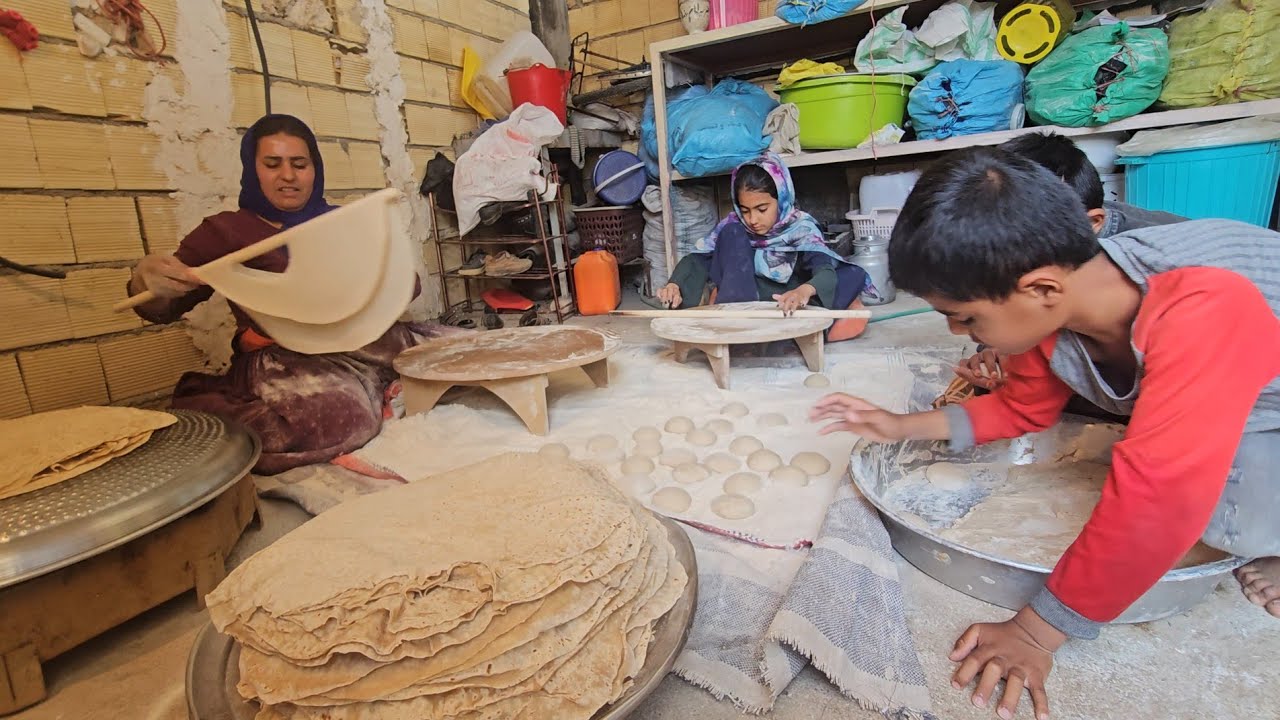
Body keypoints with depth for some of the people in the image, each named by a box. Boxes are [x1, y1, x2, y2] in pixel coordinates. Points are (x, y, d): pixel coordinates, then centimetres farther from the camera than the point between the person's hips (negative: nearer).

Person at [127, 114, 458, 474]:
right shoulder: (226, 231, 11)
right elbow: (160, 310, 4)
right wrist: (147, 279, -20)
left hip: (358, 345, 4)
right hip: (278, 360, -4)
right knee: (340, 412, -36)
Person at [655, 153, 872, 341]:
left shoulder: (800, 227, -14)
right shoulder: (734, 225, -7)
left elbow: (826, 270, -29)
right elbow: (698, 259, -12)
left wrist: (805, 290, -53)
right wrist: (675, 284, -33)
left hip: (787, 304, -1)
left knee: (854, 276, -22)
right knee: (732, 234, -17)